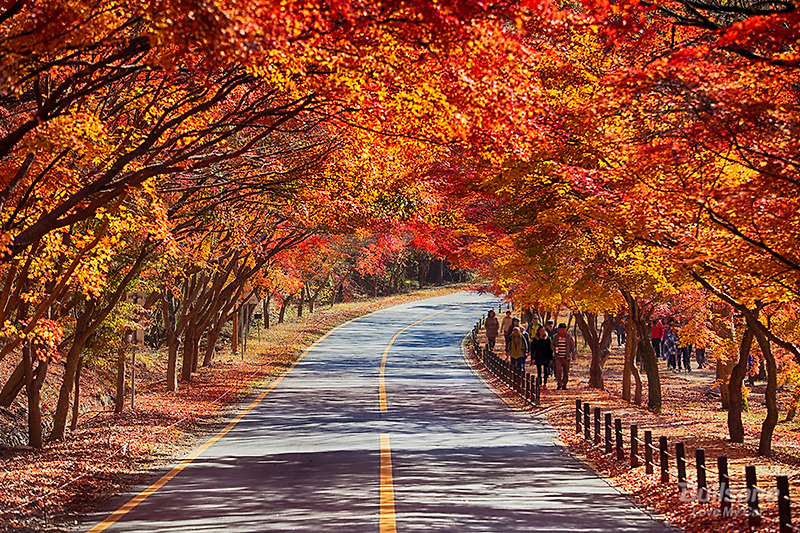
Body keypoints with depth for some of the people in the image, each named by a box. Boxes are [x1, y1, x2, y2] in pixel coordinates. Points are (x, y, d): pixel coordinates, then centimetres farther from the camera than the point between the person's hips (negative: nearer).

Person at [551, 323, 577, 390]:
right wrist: (554, 348, -8)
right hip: (558, 357, 0)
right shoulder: (556, 337, 6)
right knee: (558, 370, -15)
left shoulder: (569, 337, 2)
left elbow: (573, 346, 7)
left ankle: (564, 385, 13)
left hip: (566, 357, 0)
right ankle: (559, 384, -5)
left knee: (566, 372, 3)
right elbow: (552, 345, 15)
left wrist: (573, 355, 0)